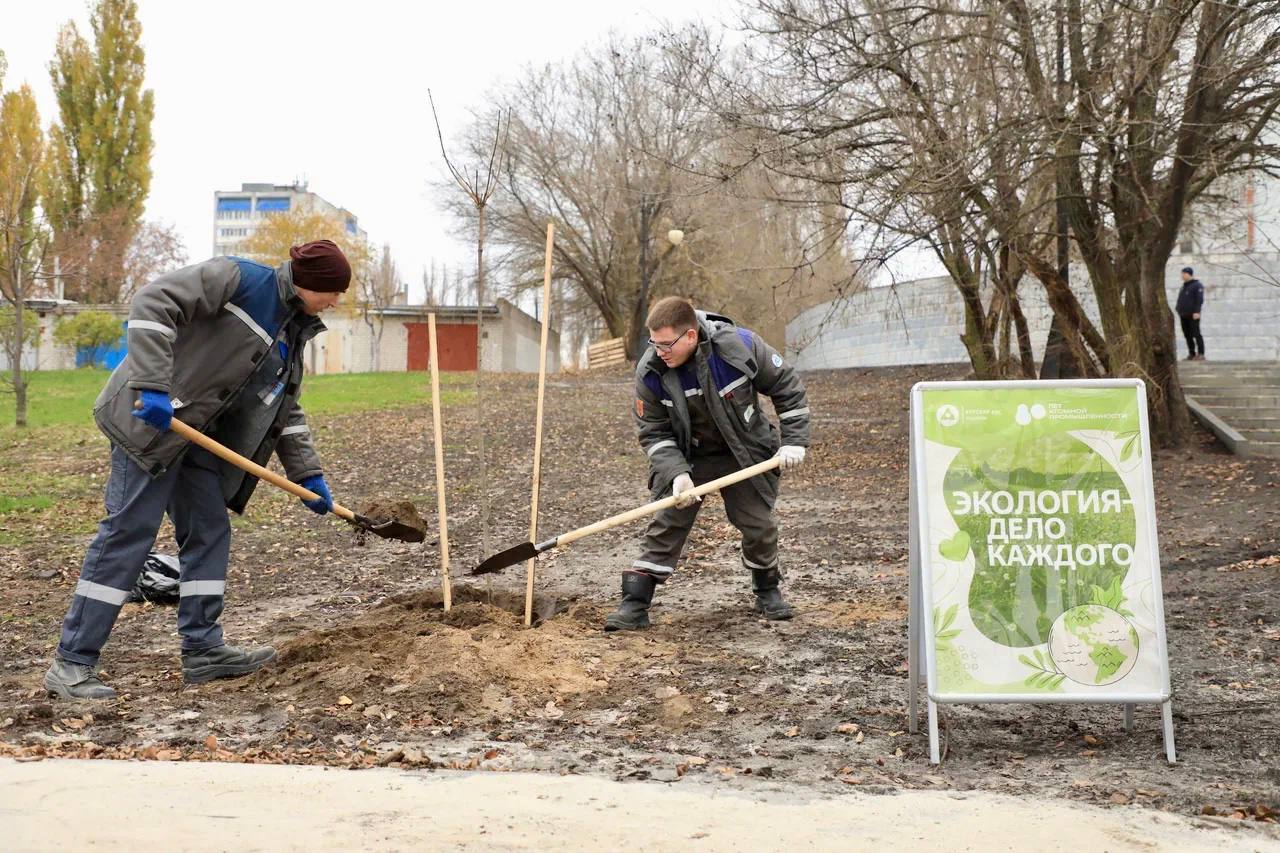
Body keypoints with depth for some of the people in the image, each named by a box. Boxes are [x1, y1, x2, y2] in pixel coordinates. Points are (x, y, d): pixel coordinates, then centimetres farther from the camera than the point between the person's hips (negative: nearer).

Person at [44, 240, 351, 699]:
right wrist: (152, 384, -28)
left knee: (209, 532, 9)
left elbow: (286, 410, 21)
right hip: (150, 419, -9)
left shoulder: (293, 333, 14)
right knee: (128, 530, -9)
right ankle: (71, 664, -2)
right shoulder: (240, 278, -12)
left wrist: (308, 475, 15)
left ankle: (202, 649, 17)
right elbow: (154, 302, -21)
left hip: (198, 432, 9)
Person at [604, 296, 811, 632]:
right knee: (666, 525, -8)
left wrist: (793, 441, -14)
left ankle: (768, 590, 31)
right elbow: (653, 432, -12)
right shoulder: (650, 372, -21)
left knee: (759, 525, 4)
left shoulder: (740, 346, -25)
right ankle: (635, 604, -3)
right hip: (686, 457, 0)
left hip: (746, 454, 0)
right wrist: (675, 474, -26)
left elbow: (788, 388, -11)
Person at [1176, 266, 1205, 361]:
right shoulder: (1184, 286, 19)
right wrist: (1178, 308, 13)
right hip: (1183, 315, 8)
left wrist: (1197, 312, -22)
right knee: (1187, 335, 7)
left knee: (1196, 334, -8)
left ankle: (1201, 354, -6)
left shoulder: (1197, 285, -6)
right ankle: (1191, 354, 12)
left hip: (1193, 315, -8)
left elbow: (1200, 299, -14)